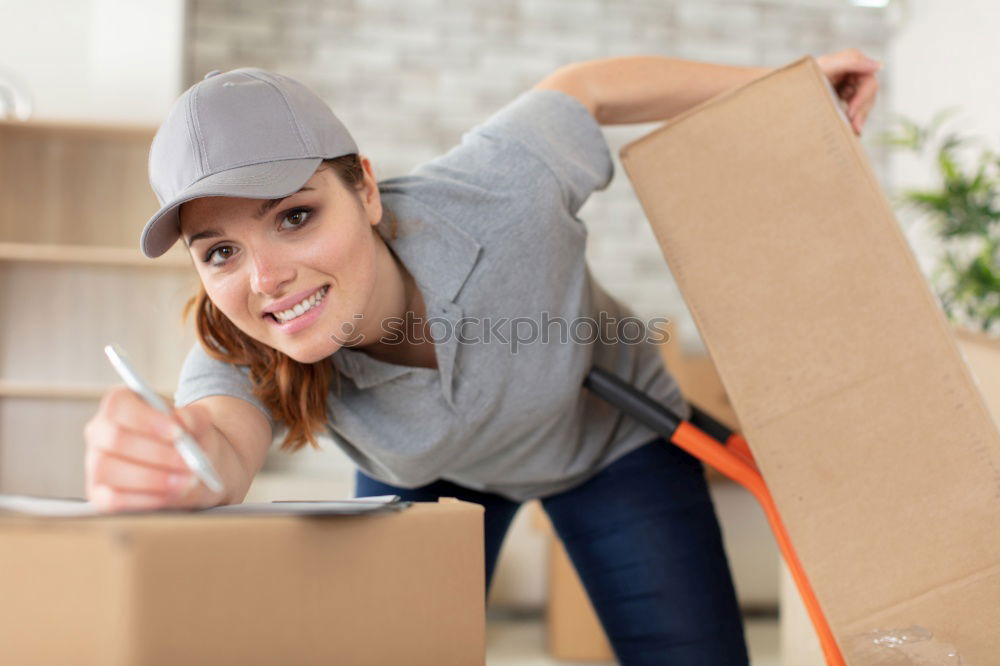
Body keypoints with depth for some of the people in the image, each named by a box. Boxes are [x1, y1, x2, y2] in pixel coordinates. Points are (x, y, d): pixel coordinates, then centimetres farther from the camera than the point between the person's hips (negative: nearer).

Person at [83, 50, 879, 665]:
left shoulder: (497, 200, -38)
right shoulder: (243, 355, -31)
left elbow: (582, 88, -19)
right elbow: (222, 443, -53)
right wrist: (158, 463, -77)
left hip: (611, 440, -1)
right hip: (424, 475, 2)